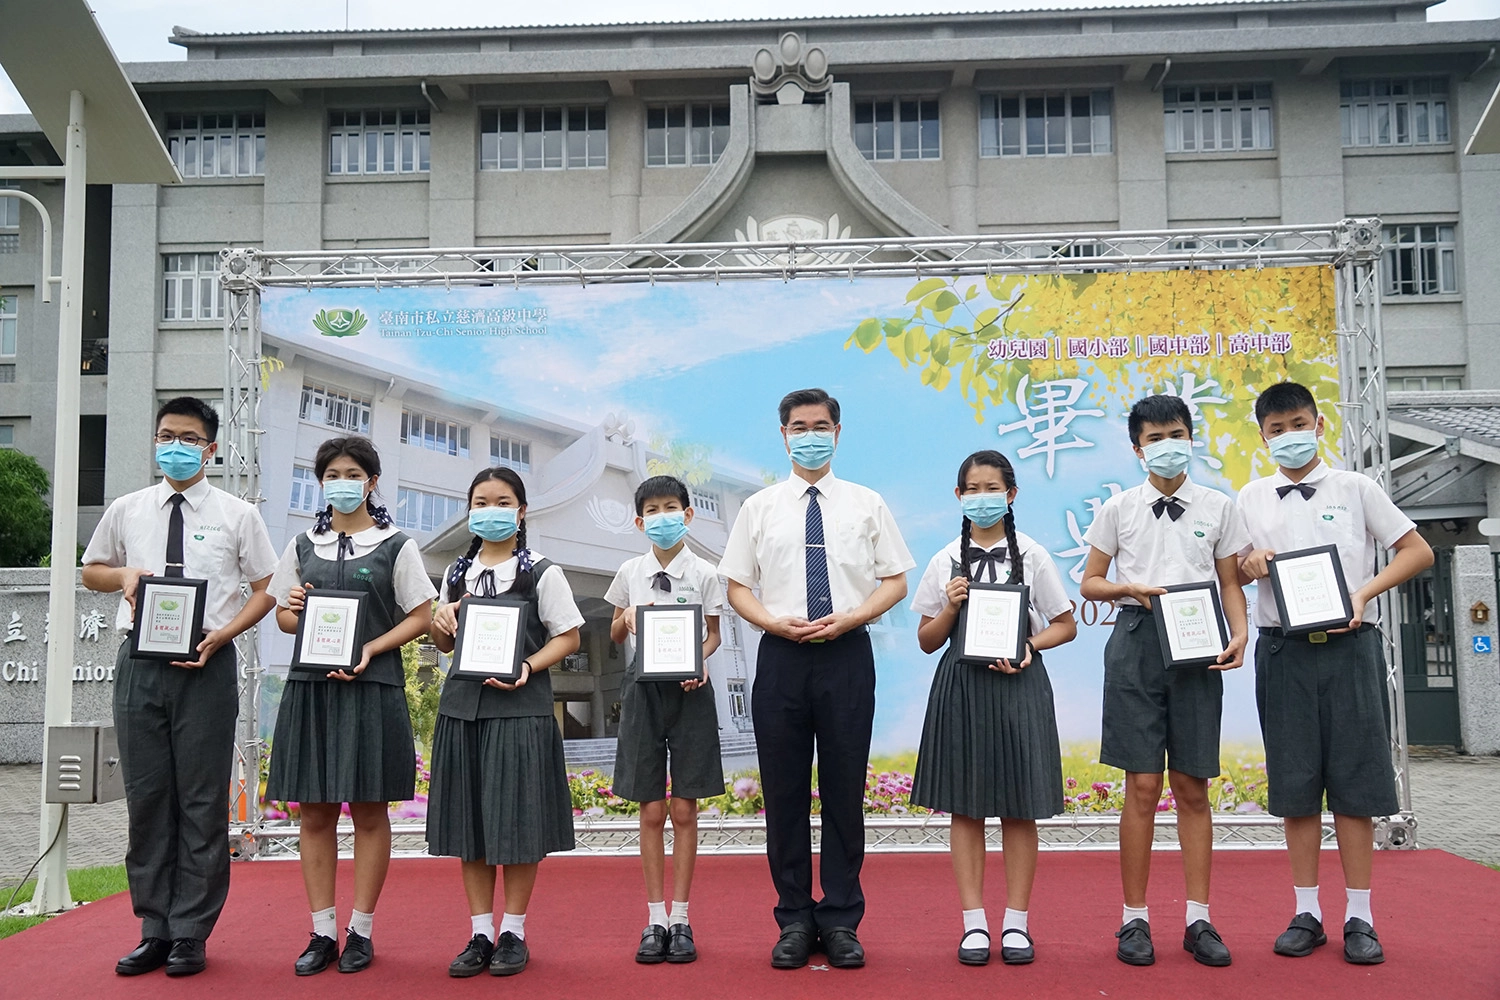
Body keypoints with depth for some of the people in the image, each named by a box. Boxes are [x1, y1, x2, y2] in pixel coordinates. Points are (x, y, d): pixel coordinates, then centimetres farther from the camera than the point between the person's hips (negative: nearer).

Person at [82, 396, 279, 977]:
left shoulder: (237, 514, 3)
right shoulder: (126, 510, 11)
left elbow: (266, 589, 4)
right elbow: (91, 570, 22)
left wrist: (221, 634, -11)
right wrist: (124, 574, -2)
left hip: (206, 665, -3)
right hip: (139, 662, 3)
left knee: (202, 801, 1)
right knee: (146, 798, 7)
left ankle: (190, 935, 12)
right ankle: (154, 930, 18)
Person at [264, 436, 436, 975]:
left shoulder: (396, 546, 3)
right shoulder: (303, 546, 13)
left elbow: (420, 617, 0)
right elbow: (282, 613, 18)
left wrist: (370, 650, -14)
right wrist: (292, 610, -6)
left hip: (371, 687, -3)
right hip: (310, 686, 3)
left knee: (369, 810, 3)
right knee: (315, 811, 5)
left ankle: (361, 930, 13)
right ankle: (323, 931, 14)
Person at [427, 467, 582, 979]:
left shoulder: (542, 573, 0)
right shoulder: (457, 573, 13)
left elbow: (567, 636, -2)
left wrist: (527, 666, -17)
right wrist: (441, 623, -1)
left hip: (520, 706, -4)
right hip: (462, 703, 5)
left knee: (517, 820, -1)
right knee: (468, 820, 7)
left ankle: (513, 932, 13)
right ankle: (480, 933, 17)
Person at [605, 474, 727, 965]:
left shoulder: (704, 573, 1)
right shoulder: (630, 572, 7)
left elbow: (712, 634, 6)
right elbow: (614, 634, 16)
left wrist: (700, 662, -14)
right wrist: (628, 620, -6)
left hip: (688, 690, -1)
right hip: (643, 689, 2)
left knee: (684, 810, 2)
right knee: (652, 811, 4)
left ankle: (680, 919, 10)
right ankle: (656, 919, 12)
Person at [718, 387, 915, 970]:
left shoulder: (866, 504, 8)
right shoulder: (760, 508, 9)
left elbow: (895, 582, 6)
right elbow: (737, 587, 9)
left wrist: (848, 618, -10)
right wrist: (776, 622, -10)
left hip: (847, 654, -1)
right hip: (781, 655, 1)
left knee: (845, 791, 4)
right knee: (784, 792, 5)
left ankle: (842, 921, 16)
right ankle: (794, 921, 17)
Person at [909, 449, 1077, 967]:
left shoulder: (1031, 555, 3)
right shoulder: (946, 560, 6)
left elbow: (1066, 626, 6)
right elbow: (927, 641, 9)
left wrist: (1028, 646, -11)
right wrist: (951, 607, -9)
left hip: (1018, 684, -1)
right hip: (961, 685, 1)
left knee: (1019, 807, 3)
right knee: (965, 807, 3)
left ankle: (1015, 923, 14)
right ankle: (974, 923, 12)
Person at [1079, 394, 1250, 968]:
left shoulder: (1218, 507, 11)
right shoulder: (1118, 509, 8)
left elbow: (1231, 583, 11)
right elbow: (1089, 583, 10)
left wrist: (1239, 633, -6)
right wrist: (1132, 589, -10)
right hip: (1137, 641, -1)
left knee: (1192, 786, 4)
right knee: (1142, 785, -2)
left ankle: (1198, 919, 12)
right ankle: (1135, 919, 7)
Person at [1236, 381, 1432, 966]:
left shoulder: (1355, 489, 5)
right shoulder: (1252, 500, 10)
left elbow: (1417, 550, 6)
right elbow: (1231, 571, 14)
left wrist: (1365, 592, -9)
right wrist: (1249, 565, -9)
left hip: (1349, 644, -1)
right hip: (1284, 649, 1)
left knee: (1354, 779, 0)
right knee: (1295, 783, 4)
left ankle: (1359, 916, 8)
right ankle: (1307, 912, 13)